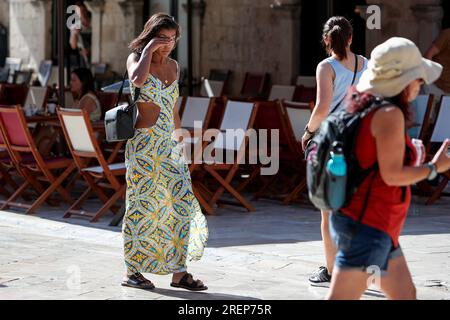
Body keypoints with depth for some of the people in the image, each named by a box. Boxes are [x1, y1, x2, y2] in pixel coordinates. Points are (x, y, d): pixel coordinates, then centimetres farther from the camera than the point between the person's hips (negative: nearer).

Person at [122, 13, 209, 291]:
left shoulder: (174, 66, 13)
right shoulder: (136, 58, -4)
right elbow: (138, 80, -29)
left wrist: (180, 141, 19)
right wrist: (148, 50, -17)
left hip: (170, 144, 6)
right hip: (144, 143, -6)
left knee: (182, 203, 0)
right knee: (143, 206, -2)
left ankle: (179, 272, 5)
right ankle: (133, 272, 9)